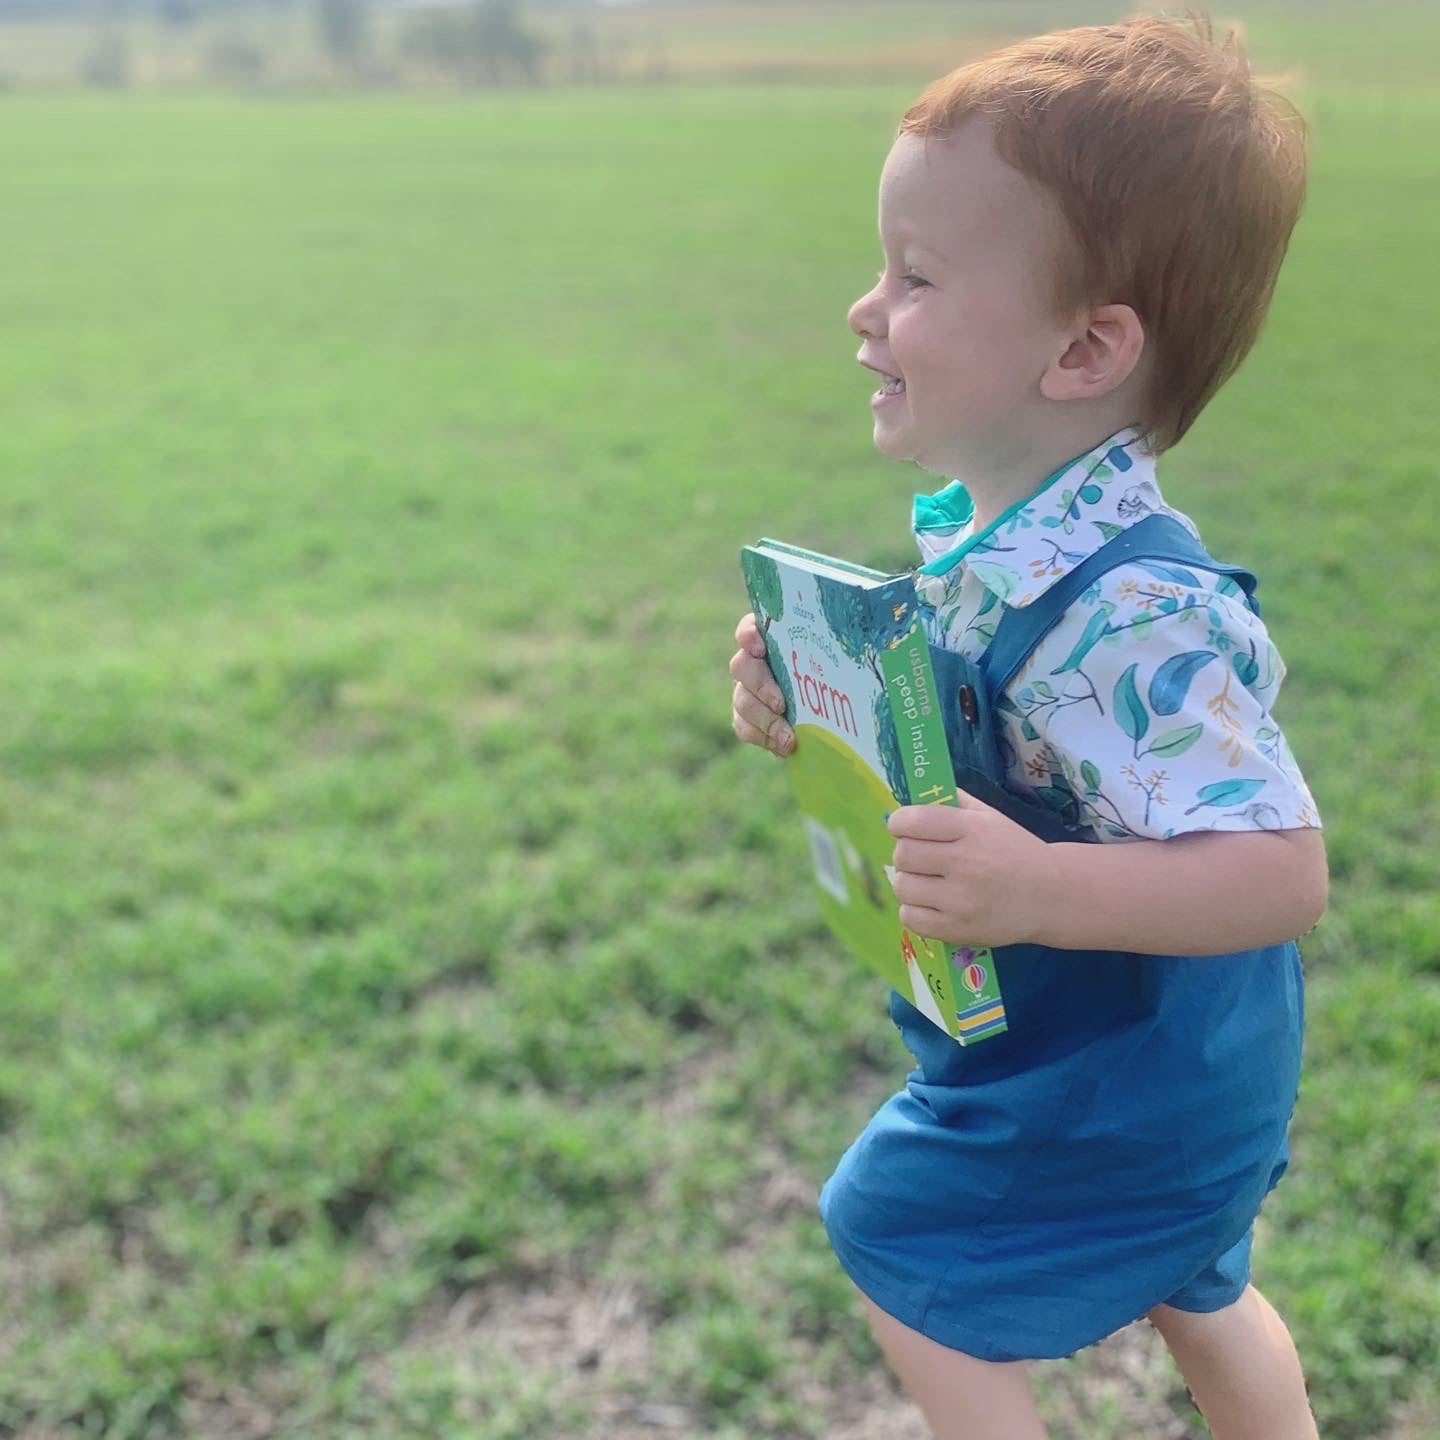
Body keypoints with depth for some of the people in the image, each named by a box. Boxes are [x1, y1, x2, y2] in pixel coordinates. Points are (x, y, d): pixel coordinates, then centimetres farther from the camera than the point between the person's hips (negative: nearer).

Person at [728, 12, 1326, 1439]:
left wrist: (1041, 890, -47)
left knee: (911, 1279, 13)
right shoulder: (979, 530, -5)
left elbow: (1282, 870, -35)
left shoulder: (1127, 613, -35)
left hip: (1103, 1100, -9)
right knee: (1193, 1296, 31)